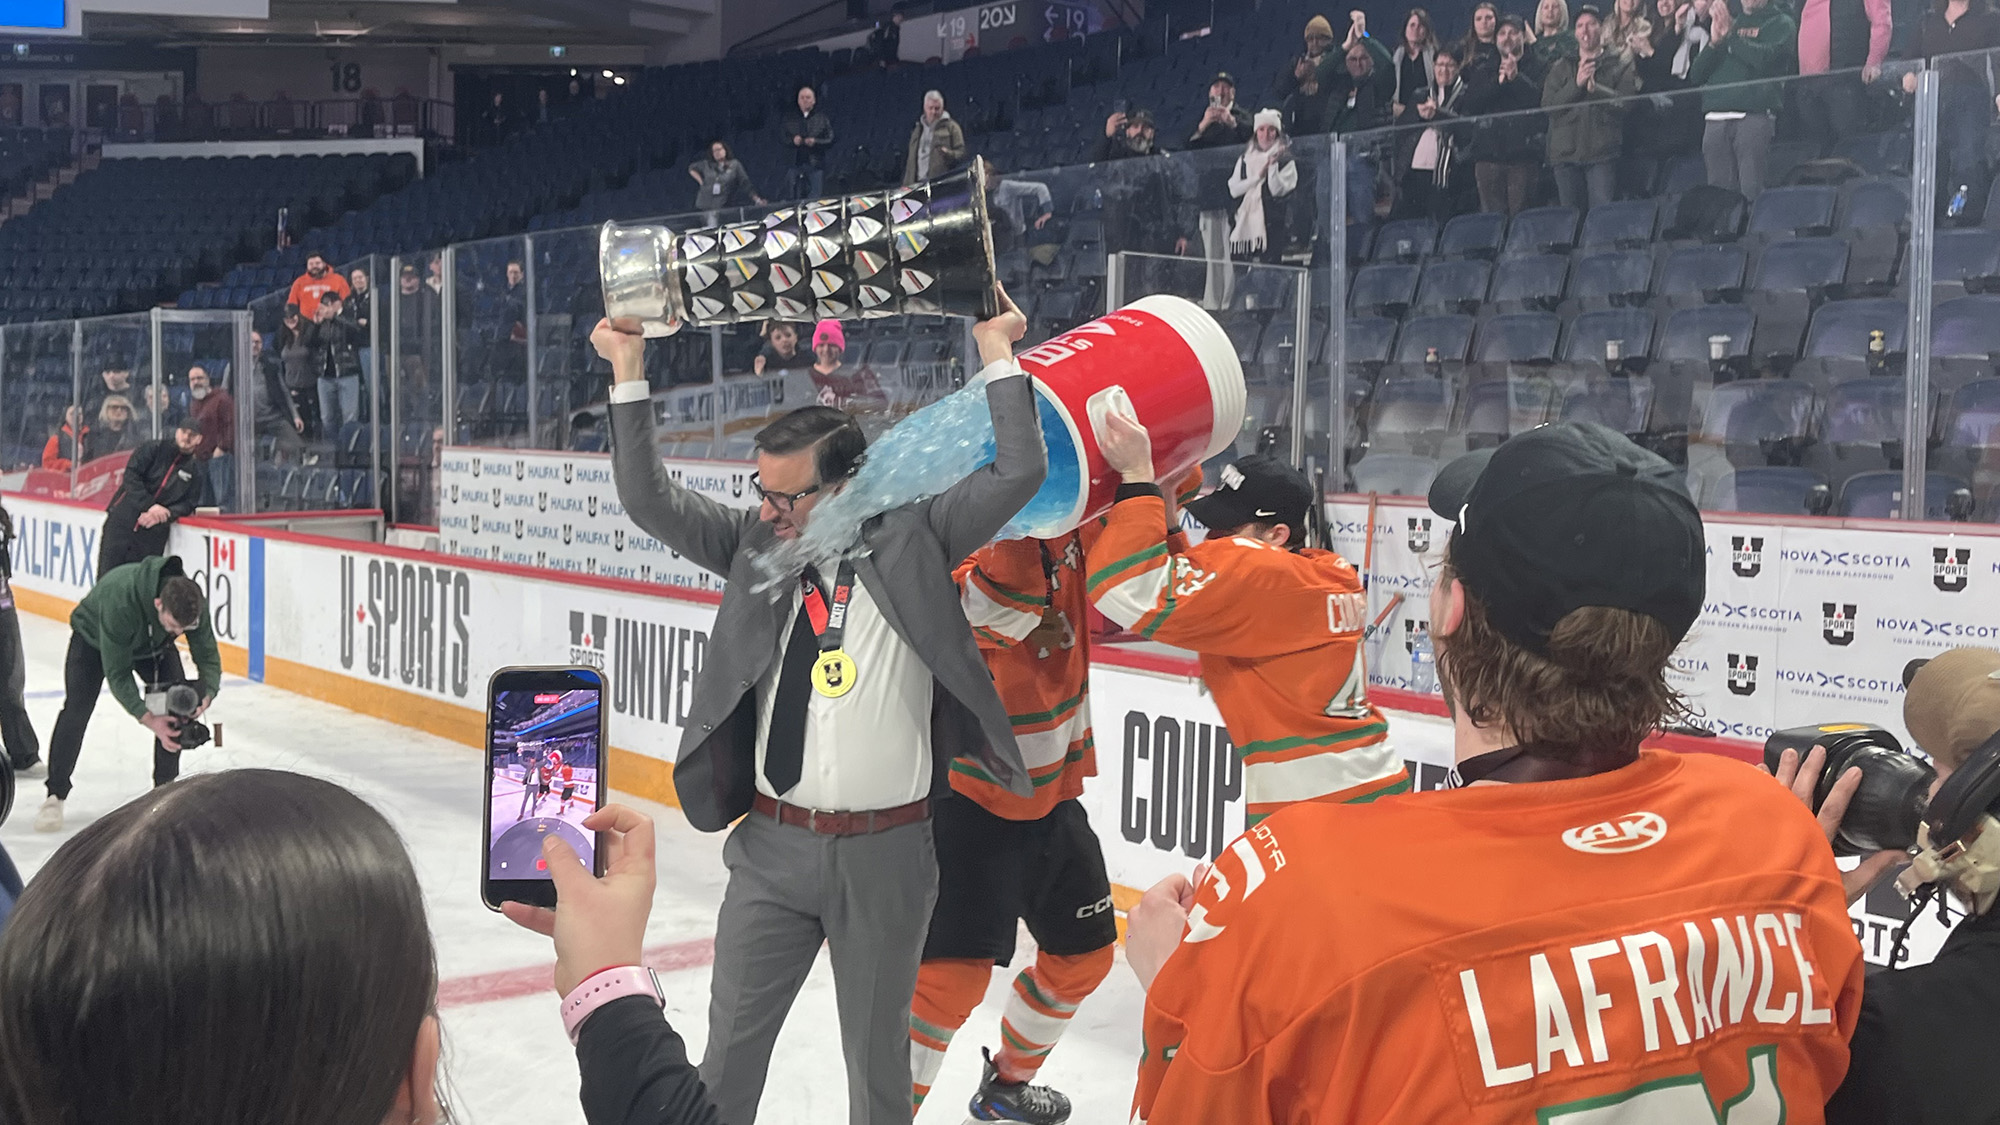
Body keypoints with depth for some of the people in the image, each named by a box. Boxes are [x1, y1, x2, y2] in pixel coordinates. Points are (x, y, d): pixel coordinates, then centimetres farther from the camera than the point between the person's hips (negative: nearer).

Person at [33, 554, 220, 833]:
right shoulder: (120, 603, -47)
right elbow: (117, 674, -38)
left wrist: (205, 695, -44)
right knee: (76, 712, -11)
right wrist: (148, 720, -45)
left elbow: (208, 656, -23)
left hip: (154, 643, 4)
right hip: (94, 637, -4)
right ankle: (55, 798, 1)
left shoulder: (194, 603, -35)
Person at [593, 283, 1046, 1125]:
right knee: (731, 1042, 11)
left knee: (877, 1049, 14)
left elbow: (1020, 472, -12)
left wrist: (997, 353, -13)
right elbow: (651, 501, -3)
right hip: (773, 841, 2)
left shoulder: (912, 536, -6)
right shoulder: (756, 543, 1)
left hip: (885, 850, -2)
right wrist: (629, 374, -9)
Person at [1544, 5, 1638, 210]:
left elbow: (1627, 101, -4)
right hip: (1566, 151, 3)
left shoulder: (1620, 64, 10)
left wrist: (1596, 89, -17)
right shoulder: (1561, 68, 18)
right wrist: (1576, 84, -8)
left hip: (1602, 153, -3)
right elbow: (1548, 105, 4)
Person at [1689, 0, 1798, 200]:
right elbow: (1695, 76, 16)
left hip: (1754, 115, -5)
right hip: (1715, 119, 5)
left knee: (1752, 191, -14)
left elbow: (1765, 58, -10)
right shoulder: (1728, 22, 25)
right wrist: (1714, 42, 1)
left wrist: (1730, 35, -2)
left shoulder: (1781, 24, 11)